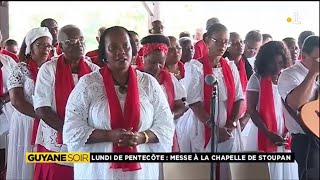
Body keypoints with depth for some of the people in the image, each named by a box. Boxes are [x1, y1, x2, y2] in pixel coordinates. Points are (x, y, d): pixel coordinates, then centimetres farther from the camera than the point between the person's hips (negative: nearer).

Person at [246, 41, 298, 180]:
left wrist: (288, 131, -5)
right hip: (263, 135, -3)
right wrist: (268, 134, -14)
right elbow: (251, 110, -8)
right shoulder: (257, 79, -5)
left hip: (285, 136, 4)